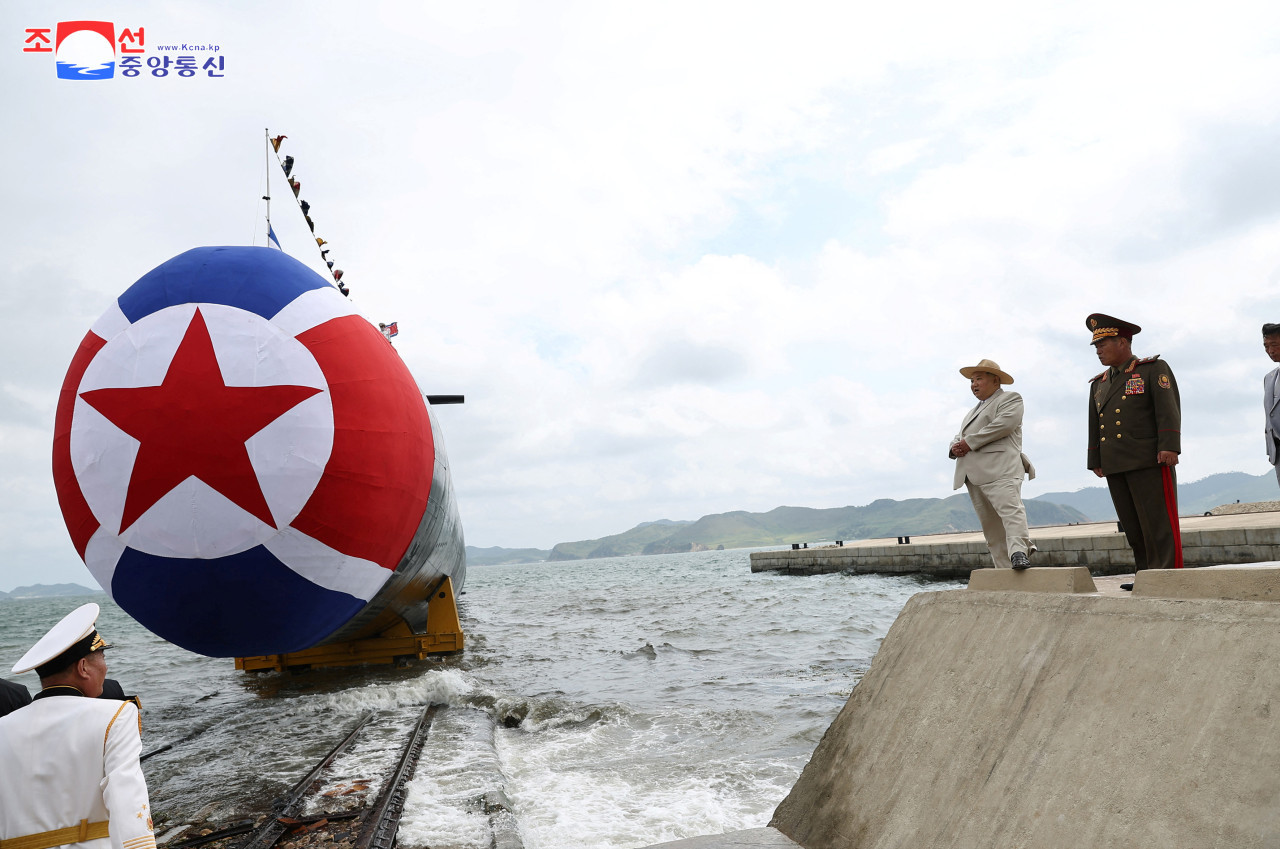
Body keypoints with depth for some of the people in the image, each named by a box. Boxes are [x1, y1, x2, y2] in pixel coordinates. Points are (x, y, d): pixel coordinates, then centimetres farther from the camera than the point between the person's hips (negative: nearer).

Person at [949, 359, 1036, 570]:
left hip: (999, 470, -7)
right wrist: (955, 447, 4)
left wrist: (969, 442, -10)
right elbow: (959, 437, 30)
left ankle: (1019, 552, -36)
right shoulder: (973, 411, 33)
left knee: (1010, 508, -24)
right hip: (974, 474, 7)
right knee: (991, 527, 2)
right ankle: (1005, 570, 2)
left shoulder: (1010, 399, 8)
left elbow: (1004, 424, -11)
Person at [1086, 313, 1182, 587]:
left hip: (1149, 461, -6)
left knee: (1159, 522, -5)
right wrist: (1095, 461, 17)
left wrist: (1169, 447, -18)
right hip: (1115, 466, 6)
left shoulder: (1154, 369, 3)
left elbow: (1168, 408, -8)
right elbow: (1094, 426, 21)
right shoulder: (1099, 384, 21)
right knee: (1132, 526, 6)